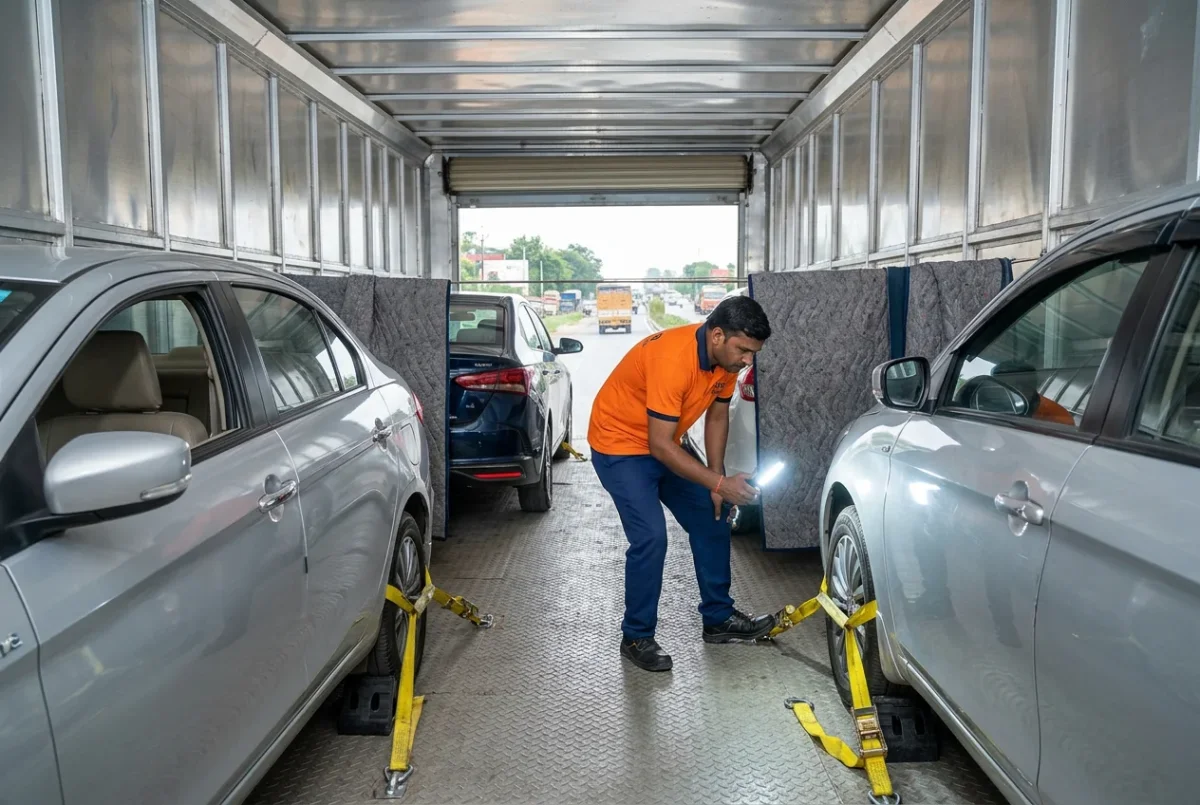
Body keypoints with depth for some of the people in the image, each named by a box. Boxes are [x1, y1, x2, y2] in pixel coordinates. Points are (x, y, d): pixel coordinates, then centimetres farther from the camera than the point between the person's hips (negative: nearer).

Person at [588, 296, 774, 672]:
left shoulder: (726, 357, -10)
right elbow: (661, 445, -33)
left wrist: (716, 482, -3)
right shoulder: (672, 358, -35)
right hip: (620, 444, -8)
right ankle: (636, 638, 0)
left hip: (665, 444, 9)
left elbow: (717, 417, 3)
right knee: (650, 537, -18)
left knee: (711, 521, 8)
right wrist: (719, 482, -33)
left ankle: (718, 618, 23)